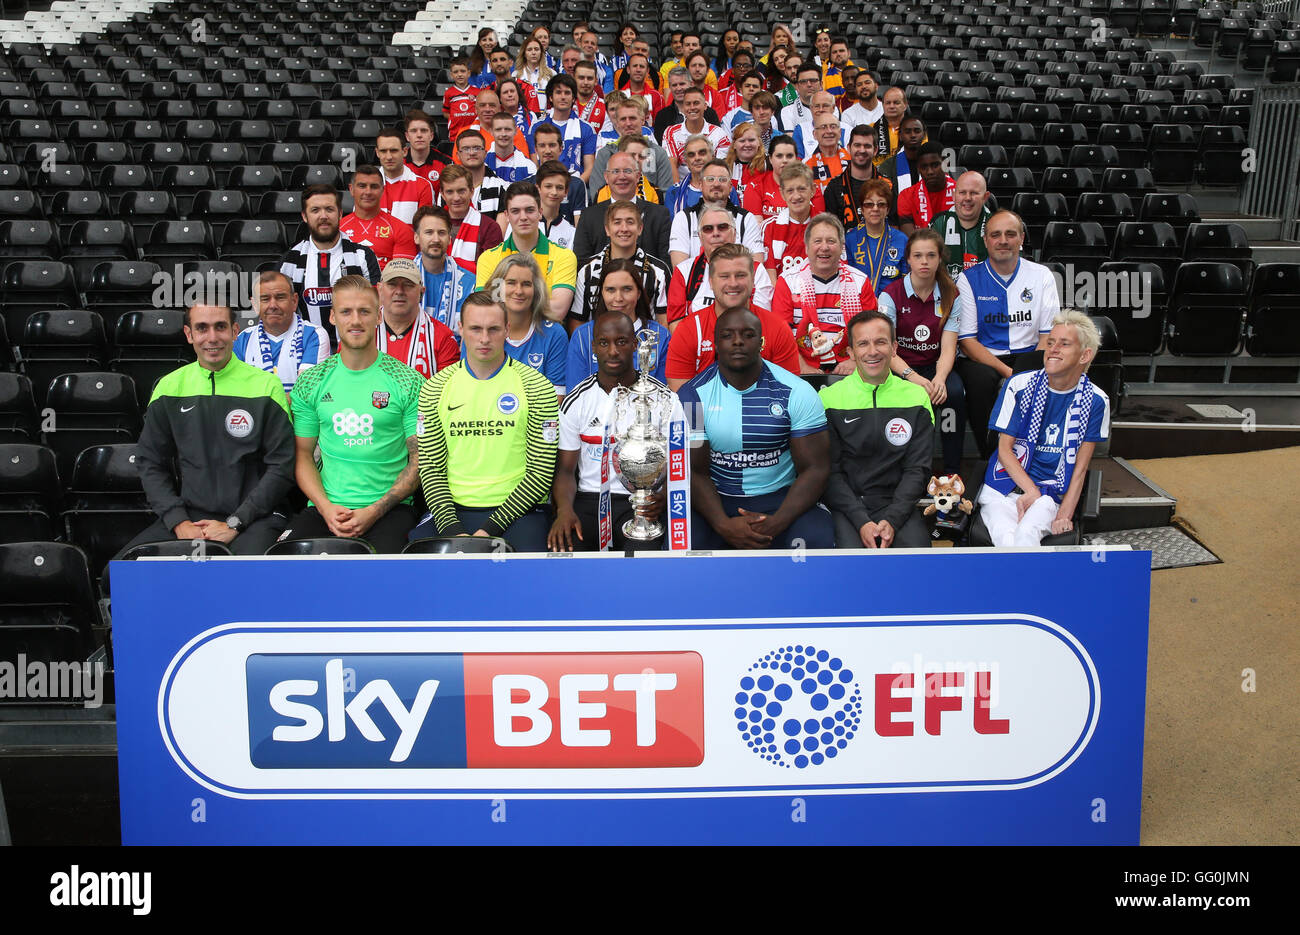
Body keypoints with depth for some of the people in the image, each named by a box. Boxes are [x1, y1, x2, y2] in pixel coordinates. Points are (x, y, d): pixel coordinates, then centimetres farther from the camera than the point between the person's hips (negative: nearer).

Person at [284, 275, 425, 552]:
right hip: (324, 506, 2)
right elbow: (303, 454, 12)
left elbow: (420, 460, -1)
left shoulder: (409, 382, 0)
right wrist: (325, 506, -7)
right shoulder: (310, 383, 9)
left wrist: (375, 511, -12)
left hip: (390, 507, -2)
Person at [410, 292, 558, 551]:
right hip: (453, 509, 2)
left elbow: (541, 473, -5)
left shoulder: (536, 387, -2)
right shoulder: (435, 388, 6)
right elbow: (431, 467, 5)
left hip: (517, 510, -2)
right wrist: (452, 528, -10)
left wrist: (491, 529, -12)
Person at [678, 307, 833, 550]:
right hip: (716, 500, 0)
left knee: (818, 538, -30)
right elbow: (694, 471, -5)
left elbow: (814, 469, -5)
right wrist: (724, 525, -24)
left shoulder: (797, 393, -3)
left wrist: (776, 523, -22)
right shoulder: (692, 395, -2)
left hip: (779, 496, 0)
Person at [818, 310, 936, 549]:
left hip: (897, 504, 2)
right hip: (846, 506, -2)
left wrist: (892, 520, -12)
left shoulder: (917, 397, 8)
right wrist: (861, 522, -16)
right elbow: (830, 471, -2)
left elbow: (917, 469, 3)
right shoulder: (829, 399, 2)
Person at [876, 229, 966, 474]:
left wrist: (940, 378, -26)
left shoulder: (950, 295, 4)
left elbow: (948, 348, -4)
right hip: (901, 367, -2)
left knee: (955, 392, -29)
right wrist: (913, 377, -28)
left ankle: (952, 471, -21)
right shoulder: (890, 295, -4)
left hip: (936, 365, 2)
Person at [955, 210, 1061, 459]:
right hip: (982, 358, -1)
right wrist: (1007, 371, -18)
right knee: (981, 379, -36)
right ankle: (989, 456, -19)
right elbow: (966, 341, -5)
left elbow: (1049, 334, 5)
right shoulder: (968, 279, 1)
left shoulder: (1041, 275, 8)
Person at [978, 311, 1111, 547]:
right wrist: (1032, 492, -12)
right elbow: (1005, 449, 1)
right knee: (1006, 539, -32)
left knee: (1026, 534, -34)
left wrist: (1065, 514, -9)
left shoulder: (1095, 400, 3)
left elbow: (1080, 468, 3)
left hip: (1051, 494, 0)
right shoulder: (1020, 385, 1)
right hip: (1005, 485, 0)